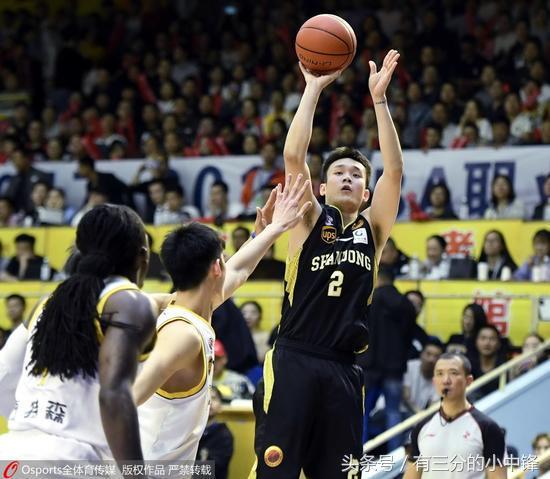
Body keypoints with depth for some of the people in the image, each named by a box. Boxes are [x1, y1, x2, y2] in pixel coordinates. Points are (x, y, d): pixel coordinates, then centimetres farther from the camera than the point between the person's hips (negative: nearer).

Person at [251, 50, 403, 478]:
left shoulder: (372, 230, 12)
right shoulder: (312, 220, 7)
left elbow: (394, 171, 0)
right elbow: (294, 156, -7)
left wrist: (379, 99, -5)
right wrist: (314, 89, -7)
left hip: (343, 370, 3)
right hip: (293, 361, -3)